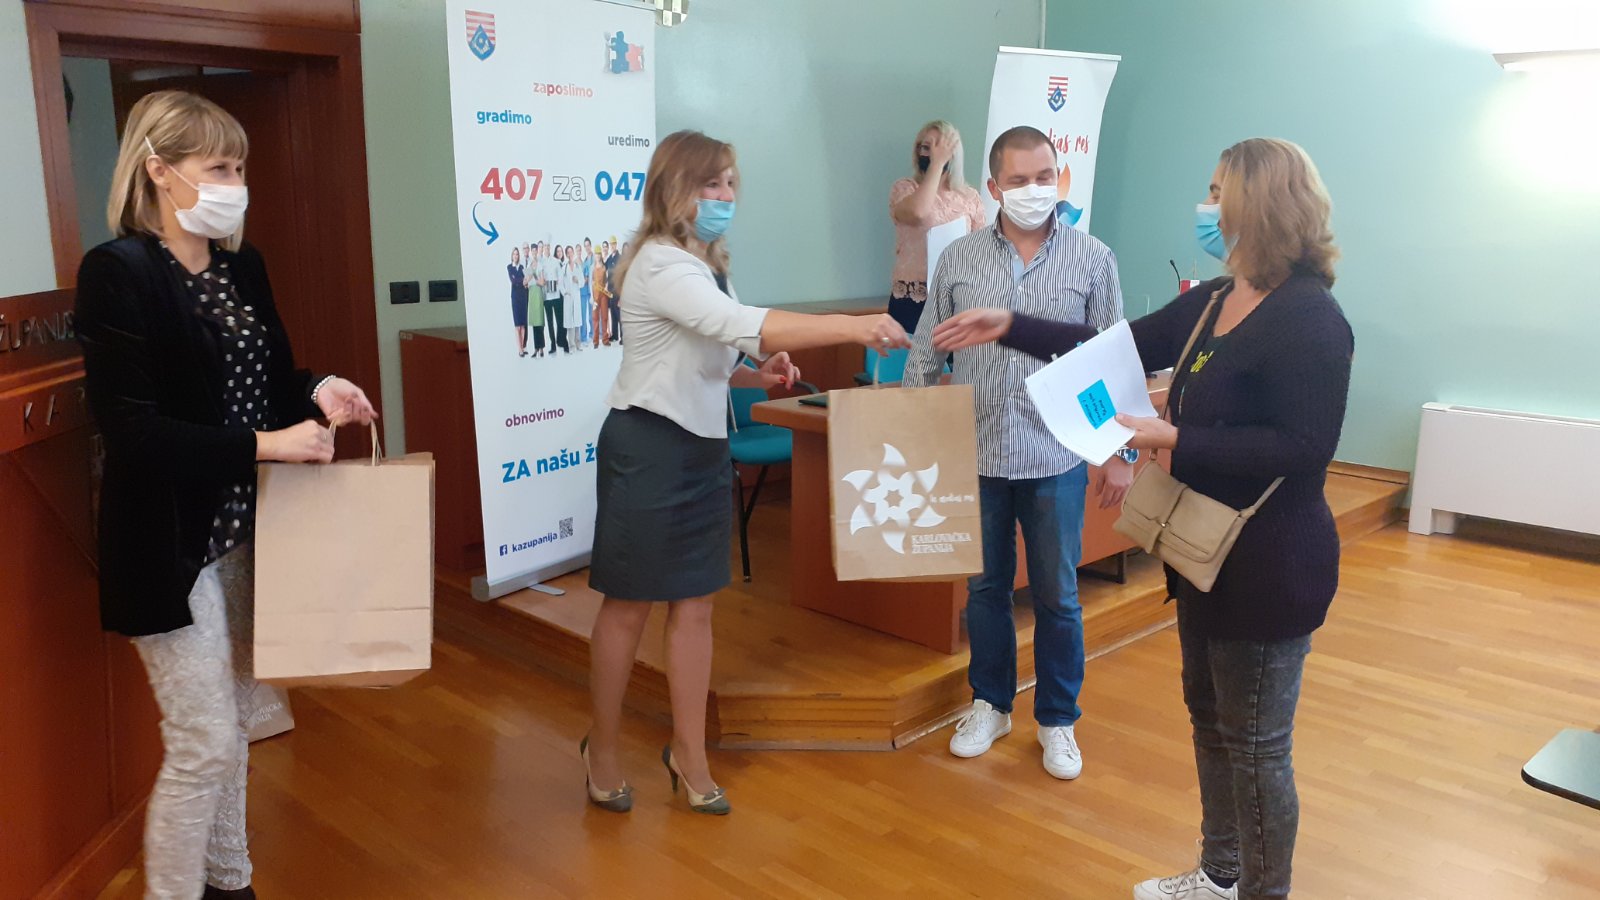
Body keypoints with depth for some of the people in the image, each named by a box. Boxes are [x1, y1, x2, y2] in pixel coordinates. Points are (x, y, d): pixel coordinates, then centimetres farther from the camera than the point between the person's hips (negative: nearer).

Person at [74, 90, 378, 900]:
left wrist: (316, 392, -5)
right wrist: (265, 446, -25)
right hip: (169, 542, -7)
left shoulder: (243, 267, 7)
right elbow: (128, 427, -22)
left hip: (243, 529, 7)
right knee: (204, 745, -2)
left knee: (227, 727, 19)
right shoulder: (118, 271, -16)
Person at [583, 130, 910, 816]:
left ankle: (689, 754, 24)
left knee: (695, 604, 11)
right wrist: (853, 327, -39)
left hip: (703, 447, 8)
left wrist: (757, 376, -3)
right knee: (629, 606, 6)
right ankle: (602, 750, 26)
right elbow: (745, 325, -33)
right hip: (648, 448, -8)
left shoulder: (709, 266, 10)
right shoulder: (660, 266, -19)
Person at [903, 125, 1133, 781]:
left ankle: (1057, 720, 28)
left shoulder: (1091, 259, -2)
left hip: (1057, 458, -1)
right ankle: (990, 704, 34)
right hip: (977, 455, 2)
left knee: (1057, 596, 9)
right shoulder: (960, 260, 1)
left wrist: (1120, 453, -2)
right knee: (986, 588, 15)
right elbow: (926, 356, 7)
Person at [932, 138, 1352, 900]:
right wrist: (1011, 329, 9)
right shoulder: (1210, 302, 7)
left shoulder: (1308, 318, -21)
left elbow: (1301, 447, -26)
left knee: (1255, 744, 4)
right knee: (1209, 716, 21)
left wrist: (1174, 441, -26)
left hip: (1268, 566, -10)